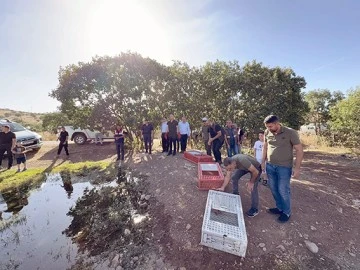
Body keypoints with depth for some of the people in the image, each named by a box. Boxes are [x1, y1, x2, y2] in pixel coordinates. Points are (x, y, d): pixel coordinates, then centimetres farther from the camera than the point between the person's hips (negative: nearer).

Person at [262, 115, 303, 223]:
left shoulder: (290, 133, -14)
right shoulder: (267, 132, -2)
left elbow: (299, 150, -9)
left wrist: (297, 168, -12)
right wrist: (263, 161, 12)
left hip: (284, 167, -4)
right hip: (270, 165, 5)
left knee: (283, 190, 4)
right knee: (274, 189, 15)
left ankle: (287, 212, 27)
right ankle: (280, 208, 36)